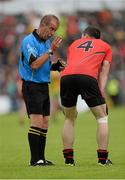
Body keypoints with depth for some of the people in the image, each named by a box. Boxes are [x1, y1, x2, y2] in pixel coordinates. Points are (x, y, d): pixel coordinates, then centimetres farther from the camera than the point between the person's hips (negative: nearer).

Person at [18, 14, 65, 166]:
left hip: (44, 85, 9)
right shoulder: (29, 41, -13)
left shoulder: (47, 41, 13)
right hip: (31, 86, -9)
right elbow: (34, 64, -23)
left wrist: (56, 66, 2)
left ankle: (41, 158, 10)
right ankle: (35, 159, -12)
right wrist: (50, 51, -23)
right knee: (37, 121, -13)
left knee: (44, 123, 7)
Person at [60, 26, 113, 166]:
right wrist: (101, 91, 8)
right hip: (88, 76, -3)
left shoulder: (74, 44, 35)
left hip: (66, 76, 3)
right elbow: (103, 72, 17)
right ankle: (102, 158, 7)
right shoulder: (105, 47, 28)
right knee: (102, 118, 12)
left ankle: (68, 158, 18)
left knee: (69, 118, 22)